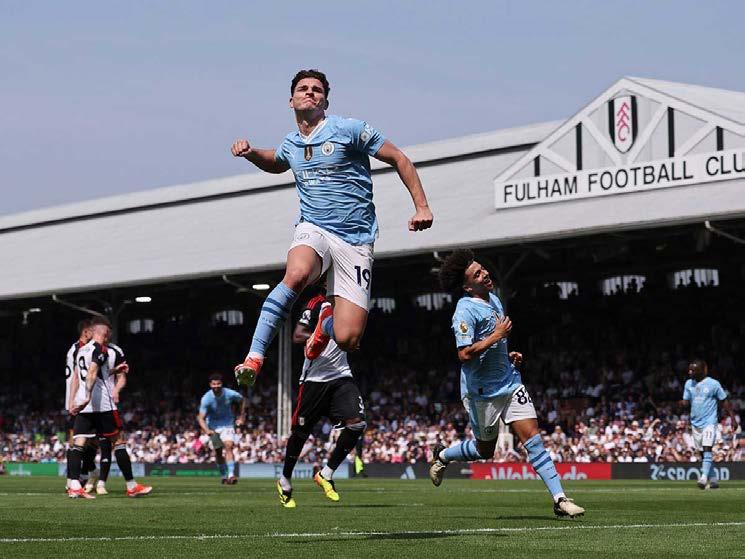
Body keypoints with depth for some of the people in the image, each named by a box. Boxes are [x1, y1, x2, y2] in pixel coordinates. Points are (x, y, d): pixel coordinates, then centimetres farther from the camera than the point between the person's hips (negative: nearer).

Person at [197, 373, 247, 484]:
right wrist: (207, 430, -39)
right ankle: (224, 476, 29)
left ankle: (231, 475, -29)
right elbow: (201, 418, -22)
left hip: (227, 424, -1)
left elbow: (242, 400, 6)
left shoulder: (230, 394, -17)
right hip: (213, 426, 1)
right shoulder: (206, 399, -21)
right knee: (218, 452, 10)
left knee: (229, 446, -22)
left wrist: (241, 416, 1)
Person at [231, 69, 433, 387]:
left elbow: (399, 159, 3)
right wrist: (250, 153, 17)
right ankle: (254, 358, -37)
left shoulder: (349, 129, -3)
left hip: (355, 239, -2)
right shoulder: (290, 144, 14)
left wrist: (421, 207, -5)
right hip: (313, 230, 3)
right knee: (296, 274, -37)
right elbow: (274, 163, 39)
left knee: (347, 339, -13)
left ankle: (326, 324, 27)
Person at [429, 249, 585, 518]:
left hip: (510, 382, 6)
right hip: (482, 391, -6)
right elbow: (465, 354, -27)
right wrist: (497, 336, -21)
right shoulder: (466, 311, -18)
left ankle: (559, 499, -10)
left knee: (531, 436, -6)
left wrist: (508, 356, 11)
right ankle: (442, 455, 38)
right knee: (485, 450, 9)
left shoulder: (493, 299, 10)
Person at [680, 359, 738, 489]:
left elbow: (724, 401, 0)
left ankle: (704, 477, -29)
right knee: (702, 453, 8)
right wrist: (681, 403, -16)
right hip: (695, 423, 6)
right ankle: (712, 480, 18)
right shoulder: (689, 383, 8)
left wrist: (733, 418, -4)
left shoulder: (713, 384, -7)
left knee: (707, 449, -20)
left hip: (709, 421, -6)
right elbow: (685, 401, 9)